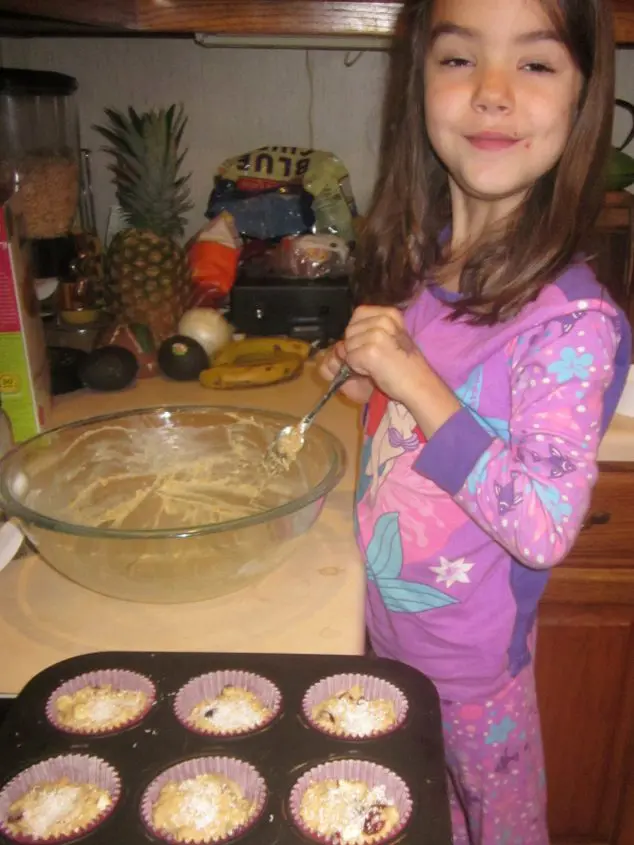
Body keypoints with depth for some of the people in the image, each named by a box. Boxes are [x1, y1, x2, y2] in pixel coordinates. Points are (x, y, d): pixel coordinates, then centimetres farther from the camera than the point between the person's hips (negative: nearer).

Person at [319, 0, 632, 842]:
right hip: (384, 638, 6)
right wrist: (366, 382, -10)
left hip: (471, 677, -6)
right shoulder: (412, 269, -6)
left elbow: (545, 530, -28)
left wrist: (413, 379, -32)